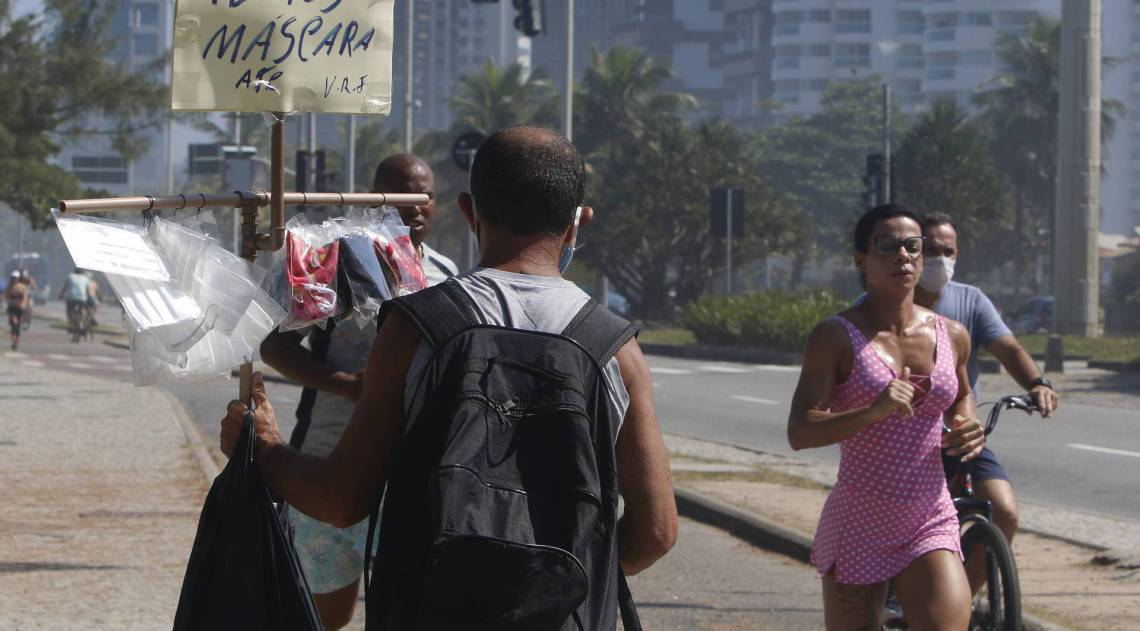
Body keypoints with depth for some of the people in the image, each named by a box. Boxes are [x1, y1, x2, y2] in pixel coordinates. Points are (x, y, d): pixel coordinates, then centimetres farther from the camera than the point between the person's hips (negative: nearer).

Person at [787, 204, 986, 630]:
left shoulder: (952, 336, 7)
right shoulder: (836, 337, -6)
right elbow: (799, 432, -14)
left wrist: (968, 428, 5)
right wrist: (873, 411, -29)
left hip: (931, 523, 3)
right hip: (857, 527, -3)